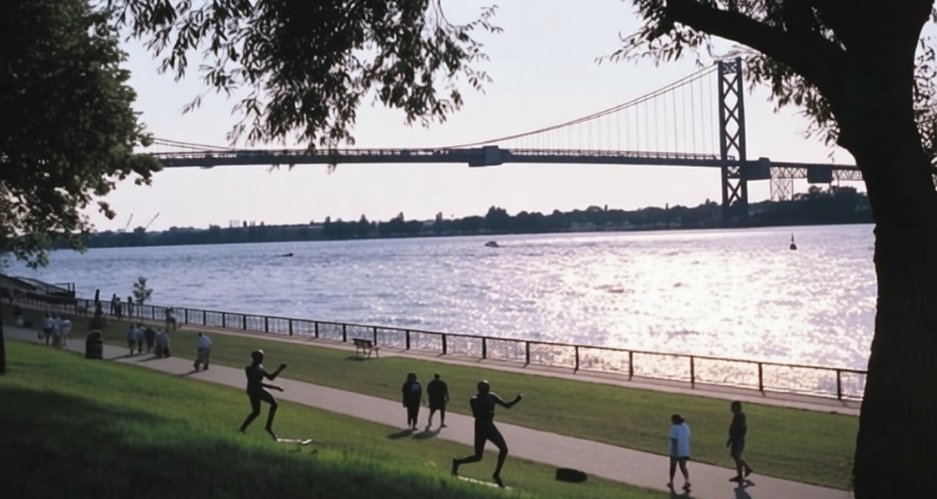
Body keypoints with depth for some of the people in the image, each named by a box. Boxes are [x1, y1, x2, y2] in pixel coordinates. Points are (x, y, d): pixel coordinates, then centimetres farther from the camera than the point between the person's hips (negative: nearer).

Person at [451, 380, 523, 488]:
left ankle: (496, 474, 11)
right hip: (481, 428, -6)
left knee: (504, 449, -3)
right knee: (478, 456, -2)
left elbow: (506, 405, 5)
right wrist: (488, 413, -30)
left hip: (490, 427, 6)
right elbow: (476, 414, -27)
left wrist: (516, 400, -10)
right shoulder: (475, 400, -14)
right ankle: (457, 461, 24)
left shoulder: (492, 397, 3)